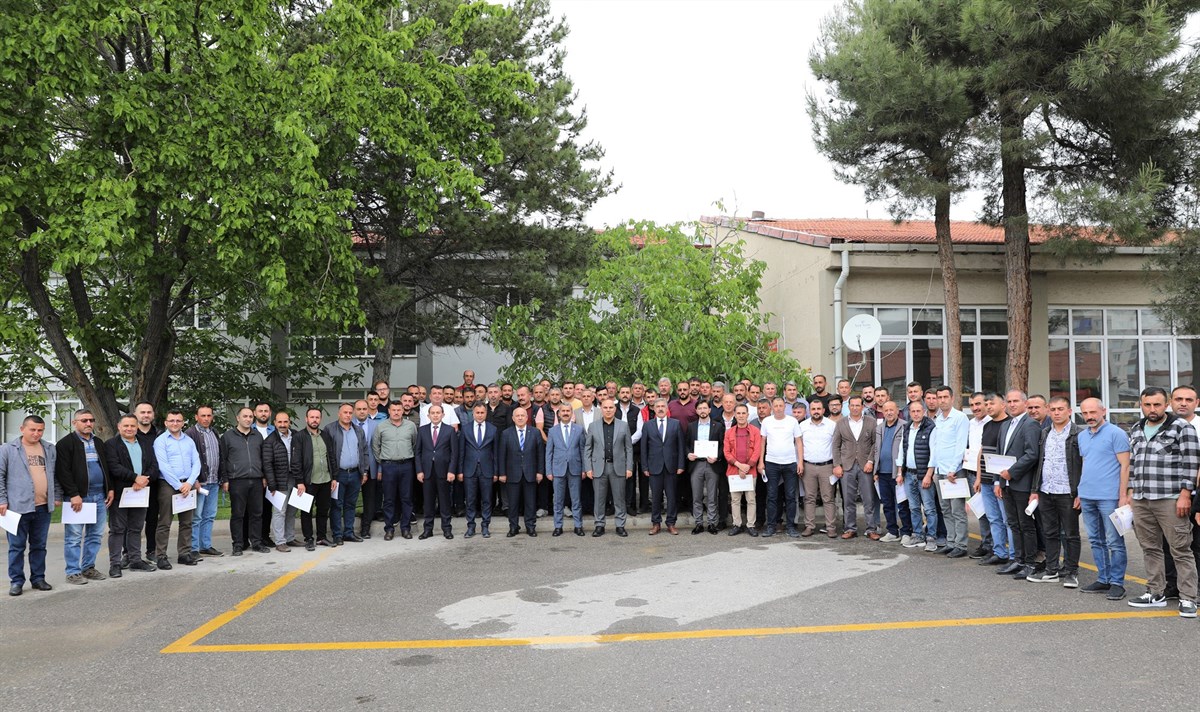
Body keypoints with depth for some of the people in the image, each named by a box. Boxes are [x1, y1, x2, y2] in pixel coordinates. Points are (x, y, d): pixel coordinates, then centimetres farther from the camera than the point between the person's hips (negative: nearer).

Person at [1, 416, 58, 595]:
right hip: (18, 507, -4)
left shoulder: (50, 449, 11)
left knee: (39, 546, 11)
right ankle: (16, 581, 11)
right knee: (17, 546, 3)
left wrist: (57, 497, 12)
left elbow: (56, 475, 17)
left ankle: (38, 579, 20)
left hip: (43, 507, 4)